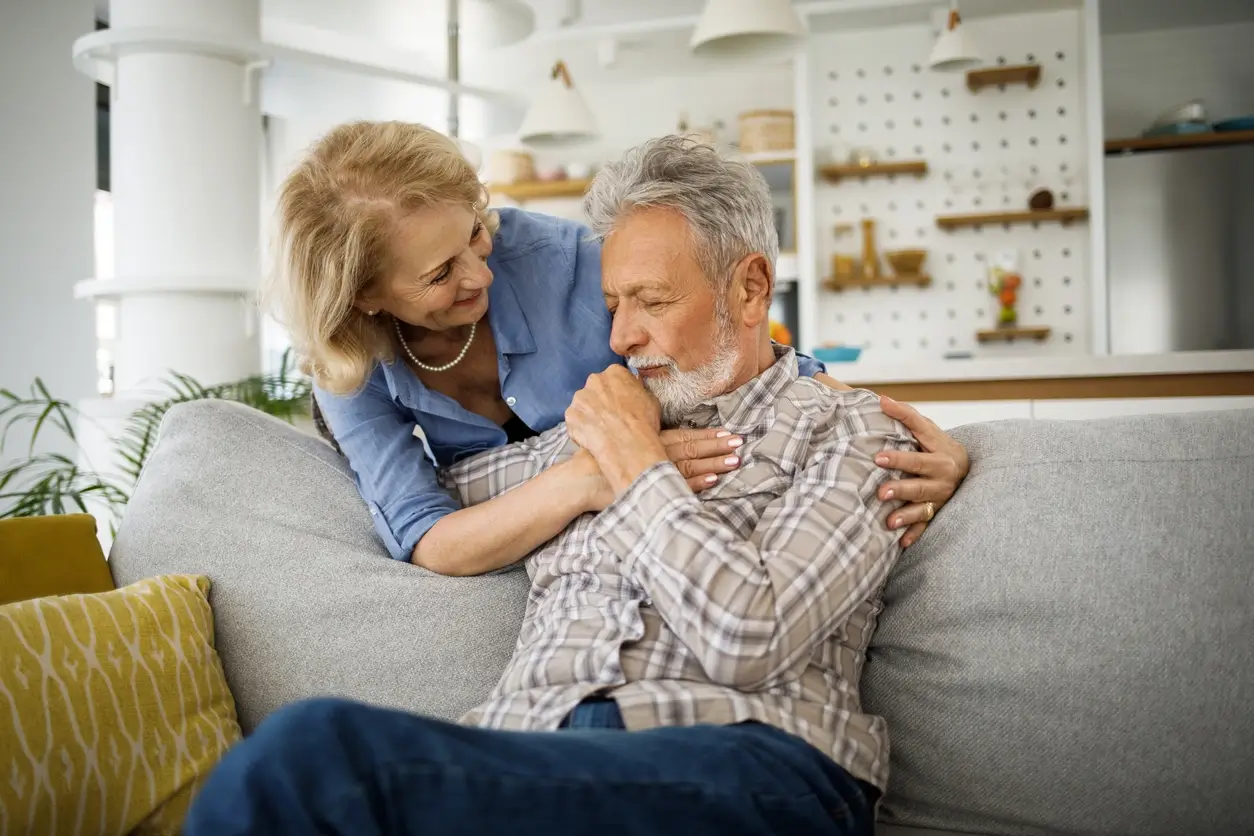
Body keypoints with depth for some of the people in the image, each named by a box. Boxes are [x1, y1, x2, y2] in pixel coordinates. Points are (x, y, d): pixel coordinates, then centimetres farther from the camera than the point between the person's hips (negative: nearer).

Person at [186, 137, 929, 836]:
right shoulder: (605, 430, 26)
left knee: (312, 754, -27)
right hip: (531, 751, 5)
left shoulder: (847, 433, 10)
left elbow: (748, 640, -7)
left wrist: (641, 464, 2)